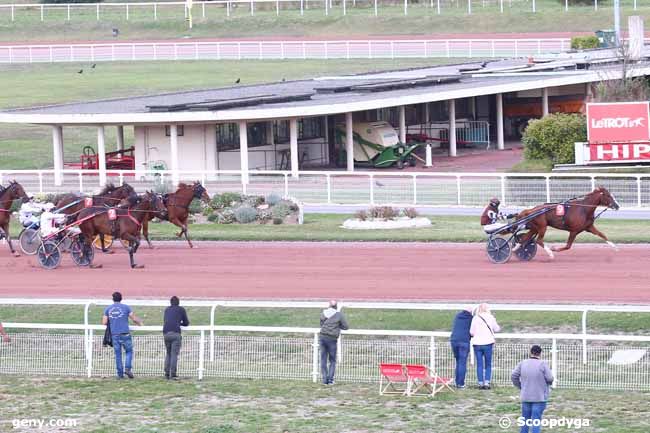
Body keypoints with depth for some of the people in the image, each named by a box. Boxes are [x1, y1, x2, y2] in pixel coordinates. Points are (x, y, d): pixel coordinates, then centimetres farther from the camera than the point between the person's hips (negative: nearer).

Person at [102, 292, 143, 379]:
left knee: (118, 354, 7)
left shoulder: (108, 309, 7)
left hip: (114, 335, 2)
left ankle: (120, 374, 6)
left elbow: (104, 323, 5)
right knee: (129, 351, 11)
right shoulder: (126, 307, 0)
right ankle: (128, 368, -8)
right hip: (125, 333, -2)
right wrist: (140, 323, 22)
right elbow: (134, 319, 1)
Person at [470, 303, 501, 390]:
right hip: (488, 343, -1)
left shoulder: (475, 318, -2)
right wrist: (499, 327, 31)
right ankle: (487, 382, -1)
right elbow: (496, 329, 10)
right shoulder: (490, 318, -1)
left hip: (477, 343, 1)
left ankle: (480, 383, 4)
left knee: (479, 365, 6)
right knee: (488, 365, 8)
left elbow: (471, 332, 0)